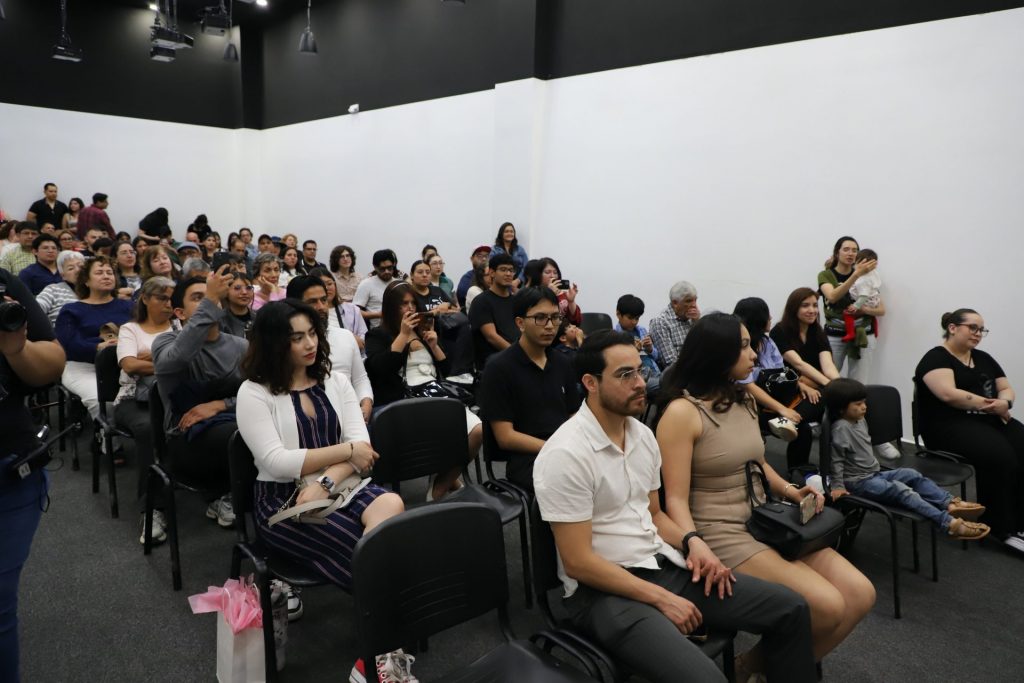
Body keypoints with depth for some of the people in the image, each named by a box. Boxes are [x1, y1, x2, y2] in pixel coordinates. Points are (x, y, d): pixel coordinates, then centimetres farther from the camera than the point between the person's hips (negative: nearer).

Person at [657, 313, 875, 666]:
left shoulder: (743, 400, 11)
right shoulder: (682, 412, -14)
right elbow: (676, 498, -17)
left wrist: (788, 490, 6)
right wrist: (695, 543, -34)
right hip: (722, 534, -8)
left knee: (860, 595, -3)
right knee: (827, 606, -19)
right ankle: (753, 666, 6)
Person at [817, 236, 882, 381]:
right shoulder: (825, 275, 1)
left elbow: (881, 310, 7)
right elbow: (832, 297, -21)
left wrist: (862, 309, -14)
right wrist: (856, 274, -31)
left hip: (861, 336, 2)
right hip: (834, 337, -2)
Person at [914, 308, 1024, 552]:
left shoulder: (983, 359, 20)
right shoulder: (936, 358, -4)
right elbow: (949, 394, -19)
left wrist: (1004, 403, -6)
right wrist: (990, 404, -14)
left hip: (989, 420, 7)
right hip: (950, 425, -7)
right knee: (999, 456, -30)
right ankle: (1002, 528, -18)